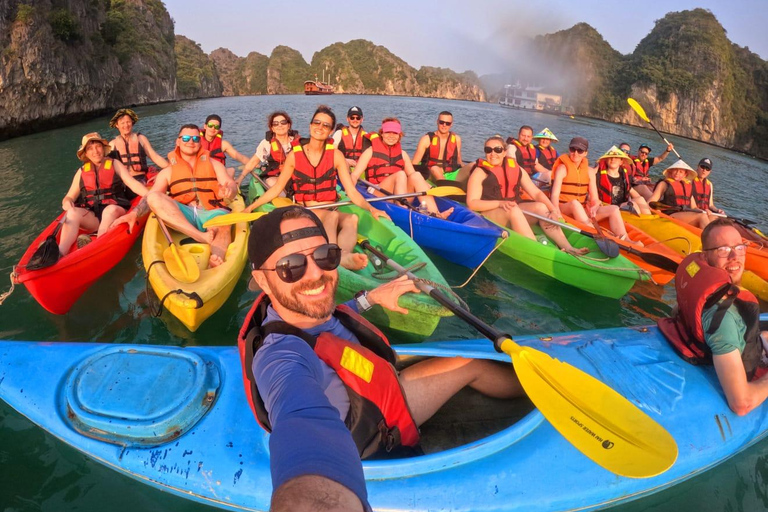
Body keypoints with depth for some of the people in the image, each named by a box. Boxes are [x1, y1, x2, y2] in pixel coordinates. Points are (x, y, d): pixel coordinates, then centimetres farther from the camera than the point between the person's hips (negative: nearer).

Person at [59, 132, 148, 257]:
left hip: (114, 211, -2)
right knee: (73, 213, -28)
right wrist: (67, 202, -9)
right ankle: (60, 254, -48)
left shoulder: (114, 164, 13)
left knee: (110, 210, -35)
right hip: (91, 216, 2)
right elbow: (69, 197, 17)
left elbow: (133, 184, -1)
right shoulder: (82, 171, 18)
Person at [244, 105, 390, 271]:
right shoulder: (295, 155, 4)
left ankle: (344, 254, -61)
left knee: (352, 218, -32)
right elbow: (276, 189, 10)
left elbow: (351, 191, 0)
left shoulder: (336, 155, 5)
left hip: (332, 214, 2)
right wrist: (250, 207, 5)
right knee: (333, 215, -35)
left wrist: (371, 209, -16)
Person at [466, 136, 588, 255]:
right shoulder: (480, 172, -3)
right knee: (514, 209, -33)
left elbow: (536, 193, 5)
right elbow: (472, 203, -12)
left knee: (540, 207, -20)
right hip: (488, 214, -5)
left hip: (515, 212, 5)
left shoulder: (515, 168, 10)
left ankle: (568, 248, -31)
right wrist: (500, 203, -25)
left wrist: (554, 210, -11)